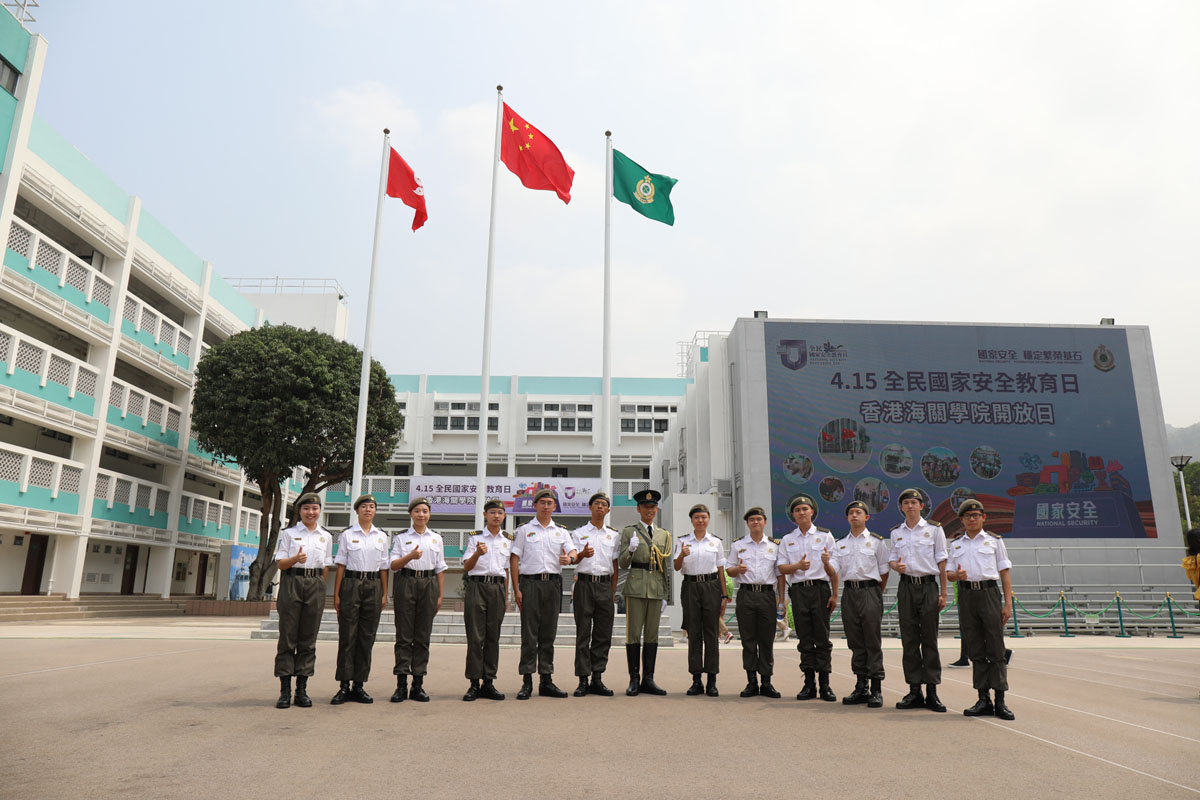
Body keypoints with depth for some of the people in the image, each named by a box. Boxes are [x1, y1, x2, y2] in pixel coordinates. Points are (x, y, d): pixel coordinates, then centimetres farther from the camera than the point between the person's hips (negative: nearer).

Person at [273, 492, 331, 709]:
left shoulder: (326, 537, 13)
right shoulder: (289, 533, 6)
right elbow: (280, 563, 1)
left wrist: (319, 589, 9)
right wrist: (295, 559, -18)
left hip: (315, 587, 2)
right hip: (291, 583, -2)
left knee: (308, 640, 3)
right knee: (287, 637, -3)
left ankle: (302, 690, 8)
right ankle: (285, 691, 3)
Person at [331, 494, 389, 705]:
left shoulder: (381, 536, 11)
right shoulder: (347, 535, 4)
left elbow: (383, 567, 12)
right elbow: (341, 565, 1)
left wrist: (385, 593, 6)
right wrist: (336, 594, -3)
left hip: (373, 586, 3)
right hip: (351, 584, -3)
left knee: (367, 637, 4)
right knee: (347, 636, -2)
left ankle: (359, 686, 11)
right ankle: (344, 686, 4)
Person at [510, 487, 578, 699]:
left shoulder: (561, 532, 14)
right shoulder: (524, 530, 6)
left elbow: (573, 552, 0)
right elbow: (514, 560, 2)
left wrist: (569, 558, -25)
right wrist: (516, 589, -6)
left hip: (553, 583, 3)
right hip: (530, 582, -3)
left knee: (548, 634, 8)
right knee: (529, 634, -3)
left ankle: (546, 680, 15)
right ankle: (527, 682, 3)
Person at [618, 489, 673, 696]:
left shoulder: (664, 534, 15)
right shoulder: (629, 531, 4)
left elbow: (666, 566, 17)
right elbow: (622, 564, 1)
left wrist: (665, 594, 13)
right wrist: (631, 549, -19)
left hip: (656, 588, 4)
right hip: (636, 586, -4)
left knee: (652, 634, 6)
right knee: (634, 633, -3)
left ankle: (648, 680, 12)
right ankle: (634, 680, 4)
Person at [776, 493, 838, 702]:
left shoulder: (825, 536, 8)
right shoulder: (787, 540, 13)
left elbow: (834, 568, 6)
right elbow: (781, 567, 7)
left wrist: (835, 594, -1)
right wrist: (797, 566, -13)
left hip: (821, 588, -2)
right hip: (798, 590, 2)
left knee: (822, 638, -1)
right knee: (805, 639, 4)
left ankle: (824, 684, 4)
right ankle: (809, 684, 9)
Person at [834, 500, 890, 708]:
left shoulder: (876, 541, 3)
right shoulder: (840, 544, 13)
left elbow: (884, 571, 4)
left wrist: (877, 594, 4)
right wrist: (826, 561, -18)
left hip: (870, 591, -4)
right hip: (849, 592, 4)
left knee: (873, 641, -4)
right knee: (855, 642, 8)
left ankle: (876, 690, 1)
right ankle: (861, 688, 15)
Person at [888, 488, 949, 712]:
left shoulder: (934, 529, 1)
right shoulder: (896, 532, 11)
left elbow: (941, 562, 0)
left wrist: (943, 593, -3)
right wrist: (895, 566, -8)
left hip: (928, 586, -3)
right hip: (906, 586, 3)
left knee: (929, 639, -1)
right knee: (909, 639, 4)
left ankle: (932, 691, 5)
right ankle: (914, 691, 10)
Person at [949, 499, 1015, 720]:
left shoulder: (994, 541, 7)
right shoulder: (956, 544, 14)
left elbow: (1004, 573, 4)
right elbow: (948, 573, 15)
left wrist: (1008, 603, -3)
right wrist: (956, 575, -9)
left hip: (989, 594, -3)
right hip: (967, 595, 3)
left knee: (995, 648, -3)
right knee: (975, 650, 5)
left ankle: (1000, 701, 2)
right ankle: (983, 700, 11)